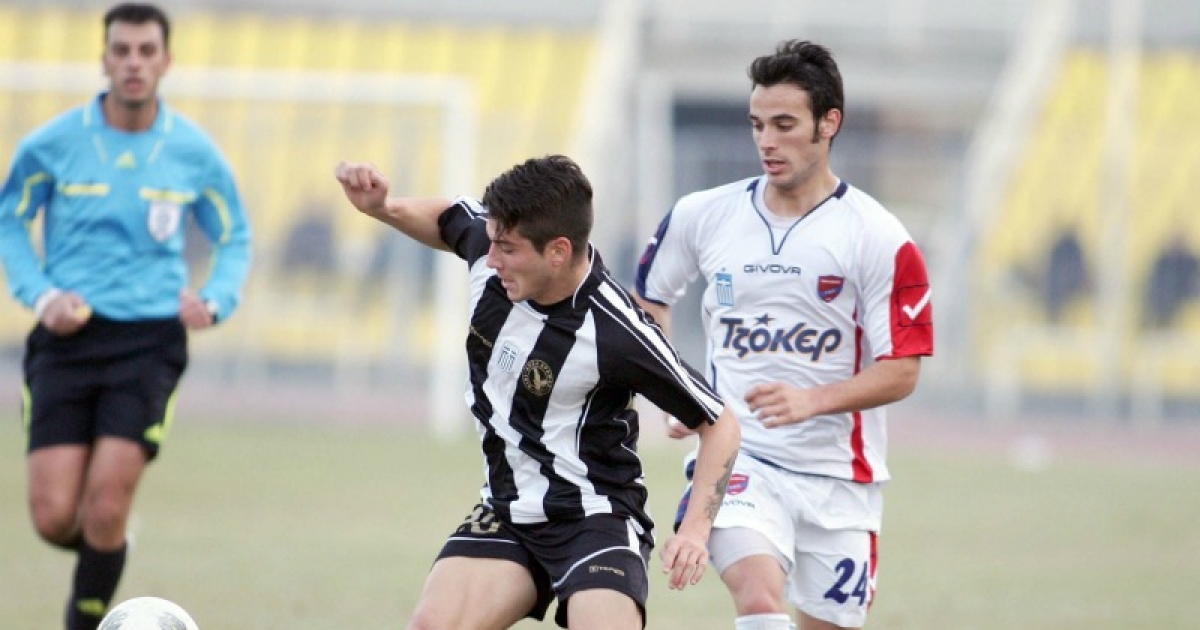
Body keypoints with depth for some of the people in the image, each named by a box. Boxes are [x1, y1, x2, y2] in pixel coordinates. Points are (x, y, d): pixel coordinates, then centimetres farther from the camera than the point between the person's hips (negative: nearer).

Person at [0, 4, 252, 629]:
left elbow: (235, 238, 14)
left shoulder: (194, 153, 0)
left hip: (149, 342, 0)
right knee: (53, 518, -6)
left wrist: (214, 301, -6)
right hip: (68, 339, 0)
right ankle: (103, 552, 30)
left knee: (106, 509, -12)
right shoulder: (52, 144, -2)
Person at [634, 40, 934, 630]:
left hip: (839, 475, 0)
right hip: (736, 456, 0)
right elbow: (648, 298, 20)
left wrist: (811, 400, -23)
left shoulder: (879, 239, -7)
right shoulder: (703, 216, 2)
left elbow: (902, 371, -8)